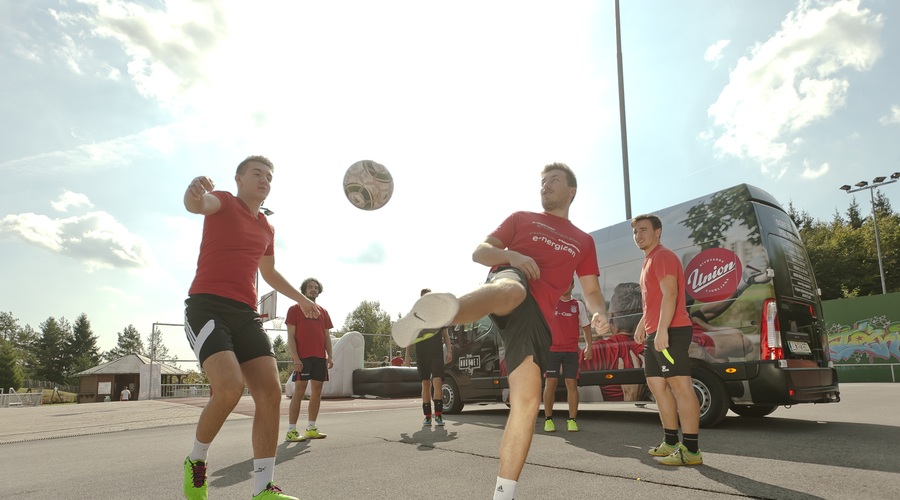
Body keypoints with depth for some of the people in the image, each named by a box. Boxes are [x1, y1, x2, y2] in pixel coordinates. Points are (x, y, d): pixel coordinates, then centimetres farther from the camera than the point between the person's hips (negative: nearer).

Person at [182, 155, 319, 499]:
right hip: (207, 306, -6)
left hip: (246, 314, 6)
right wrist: (195, 193, -47)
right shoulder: (223, 203, 3)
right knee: (230, 387, -24)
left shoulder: (266, 229, 21)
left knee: (270, 391, -8)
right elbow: (197, 204, -23)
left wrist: (300, 298, 40)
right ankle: (196, 460, 5)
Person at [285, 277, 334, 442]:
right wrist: (295, 358, -12)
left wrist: (330, 356, 6)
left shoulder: (323, 312, 17)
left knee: (317, 391, 6)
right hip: (303, 357, -5)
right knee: (300, 391, -7)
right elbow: (291, 337, -2)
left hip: (320, 357, 5)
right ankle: (291, 431, -2)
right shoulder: (295, 309, 3)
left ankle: (311, 428, 16)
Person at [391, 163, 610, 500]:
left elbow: (591, 291, 23)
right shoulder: (522, 218, 23)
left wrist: (599, 314, -1)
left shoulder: (584, 241, 28)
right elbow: (479, 251, 14)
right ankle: (423, 320, -73)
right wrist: (512, 256, -7)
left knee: (527, 402, -8)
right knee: (512, 290, -43)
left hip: (537, 316, 3)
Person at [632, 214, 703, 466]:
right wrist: (643, 323, 31)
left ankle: (691, 450, -8)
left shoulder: (663, 256, -7)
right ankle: (671, 442, 22)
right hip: (654, 335, 11)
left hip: (671, 332, -11)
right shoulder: (649, 261, 22)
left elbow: (670, 294, -19)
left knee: (680, 386, -10)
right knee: (657, 384, 13)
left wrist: (662, 329, -27)